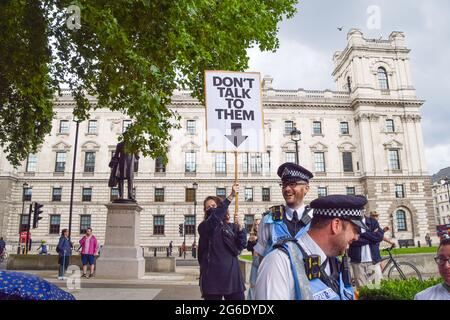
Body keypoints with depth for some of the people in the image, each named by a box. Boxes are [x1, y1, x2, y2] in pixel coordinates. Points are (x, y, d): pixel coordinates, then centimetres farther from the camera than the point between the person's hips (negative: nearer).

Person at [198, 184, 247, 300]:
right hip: (213, 274, -3)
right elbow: (215, 215, -21)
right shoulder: (204, 226, 0)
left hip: (232, 272, 3)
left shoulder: (231, 226, 12)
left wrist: (239, 227, -11)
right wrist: (231, 196, -23)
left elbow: (241, 245, 4)